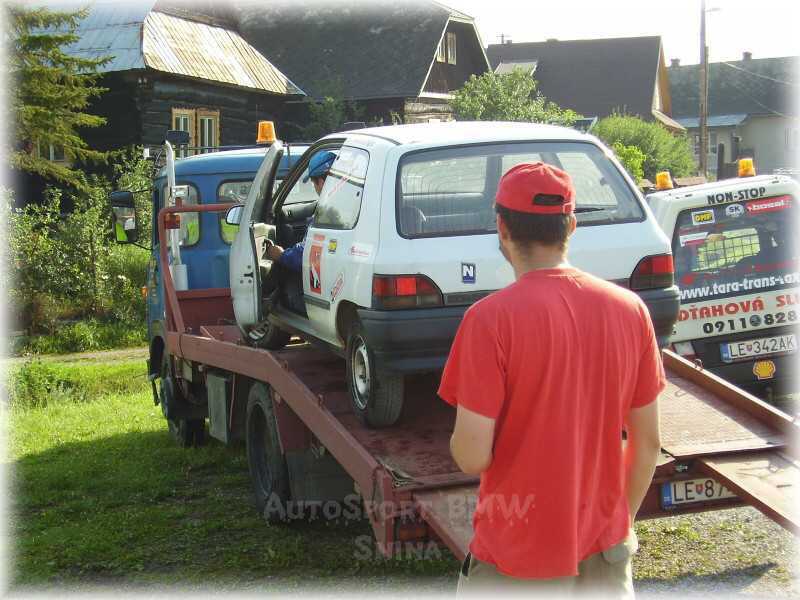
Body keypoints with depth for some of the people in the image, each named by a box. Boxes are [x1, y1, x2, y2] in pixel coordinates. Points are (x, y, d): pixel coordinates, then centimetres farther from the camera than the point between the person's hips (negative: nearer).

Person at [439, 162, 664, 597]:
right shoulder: (630, 309, -4)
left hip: (518, 559, -4)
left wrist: (457, 443, 3)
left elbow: (472, 457, -19)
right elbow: (648, 442, 3)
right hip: (606, 546, 4)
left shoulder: (490, 319, -18)